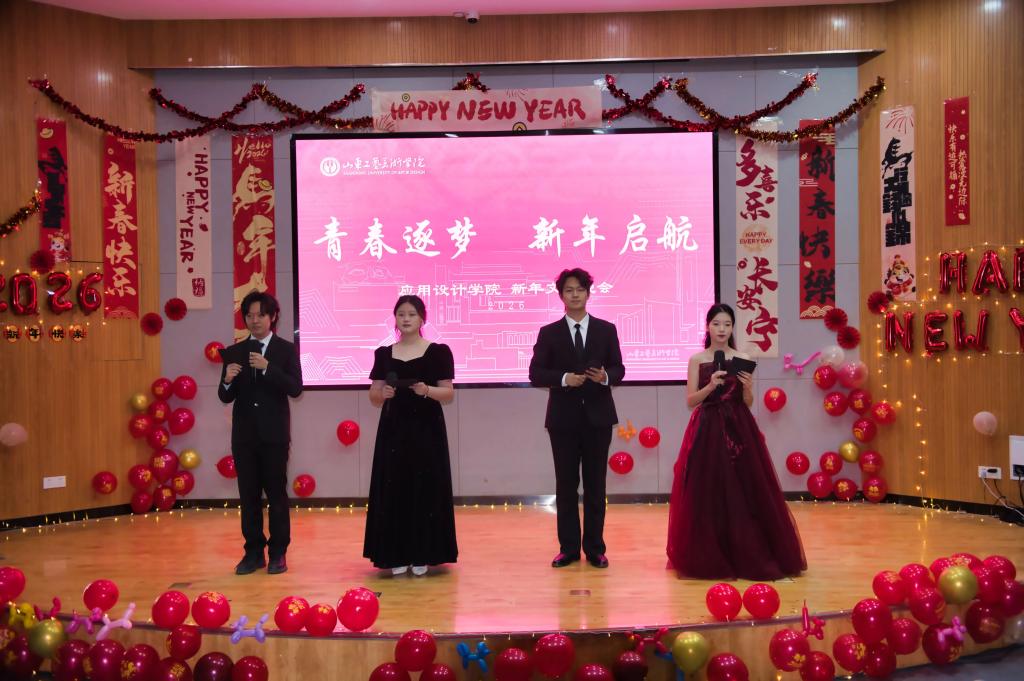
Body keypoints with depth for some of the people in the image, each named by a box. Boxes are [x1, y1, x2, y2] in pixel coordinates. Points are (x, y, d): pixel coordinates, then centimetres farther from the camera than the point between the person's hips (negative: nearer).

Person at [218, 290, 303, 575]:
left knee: (276, 493, 2)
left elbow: (295, 388, -11)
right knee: (248, 495, 7)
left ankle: (278, 553, 11)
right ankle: (254, 552, 16)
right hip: (244, 434, 3)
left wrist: (267, 368, -22)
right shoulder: (234, 352, 8)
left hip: (274, 433, -3)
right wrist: (227, 380, -17)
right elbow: (225, 397, 5)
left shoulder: (286, 350, 0)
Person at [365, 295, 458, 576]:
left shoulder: (438, 352, -1)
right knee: (393, 491, 2)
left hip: (426, 430, -2)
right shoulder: (383, 354, 7)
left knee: (425, 490, -1)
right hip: (394, 430, 2)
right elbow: (374, 398, 8)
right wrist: (383, 393, -13)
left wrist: (427, 390, -21)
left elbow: (449, 394, -3)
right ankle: (397, 556, 10)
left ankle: (422, 556, 9)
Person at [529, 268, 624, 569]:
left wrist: (605, 377, -17)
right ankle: (569, 548, 13)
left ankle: (594, 547, 13)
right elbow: (536, 373, -2)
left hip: (598, 416, 0)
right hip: (563, 418, 0)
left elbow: (619, 369, 5)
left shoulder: (606, 329, 5)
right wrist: (564, 379, -18)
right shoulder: (549, 333, 3)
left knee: (595, 485, 5)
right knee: (566, 485, 5)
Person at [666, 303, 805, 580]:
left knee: (744, 492, -1)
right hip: (707, 431, -1)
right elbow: (690, 401, -1)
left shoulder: (743, 359, 6)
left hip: (738, 430, 1)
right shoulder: (697, 360, 4)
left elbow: (748, 404, 6)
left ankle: (746, 557, 10)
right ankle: (708, 558, 10)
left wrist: (748, 387, -14)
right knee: (707, 493, -1)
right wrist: (711, 386, -16)